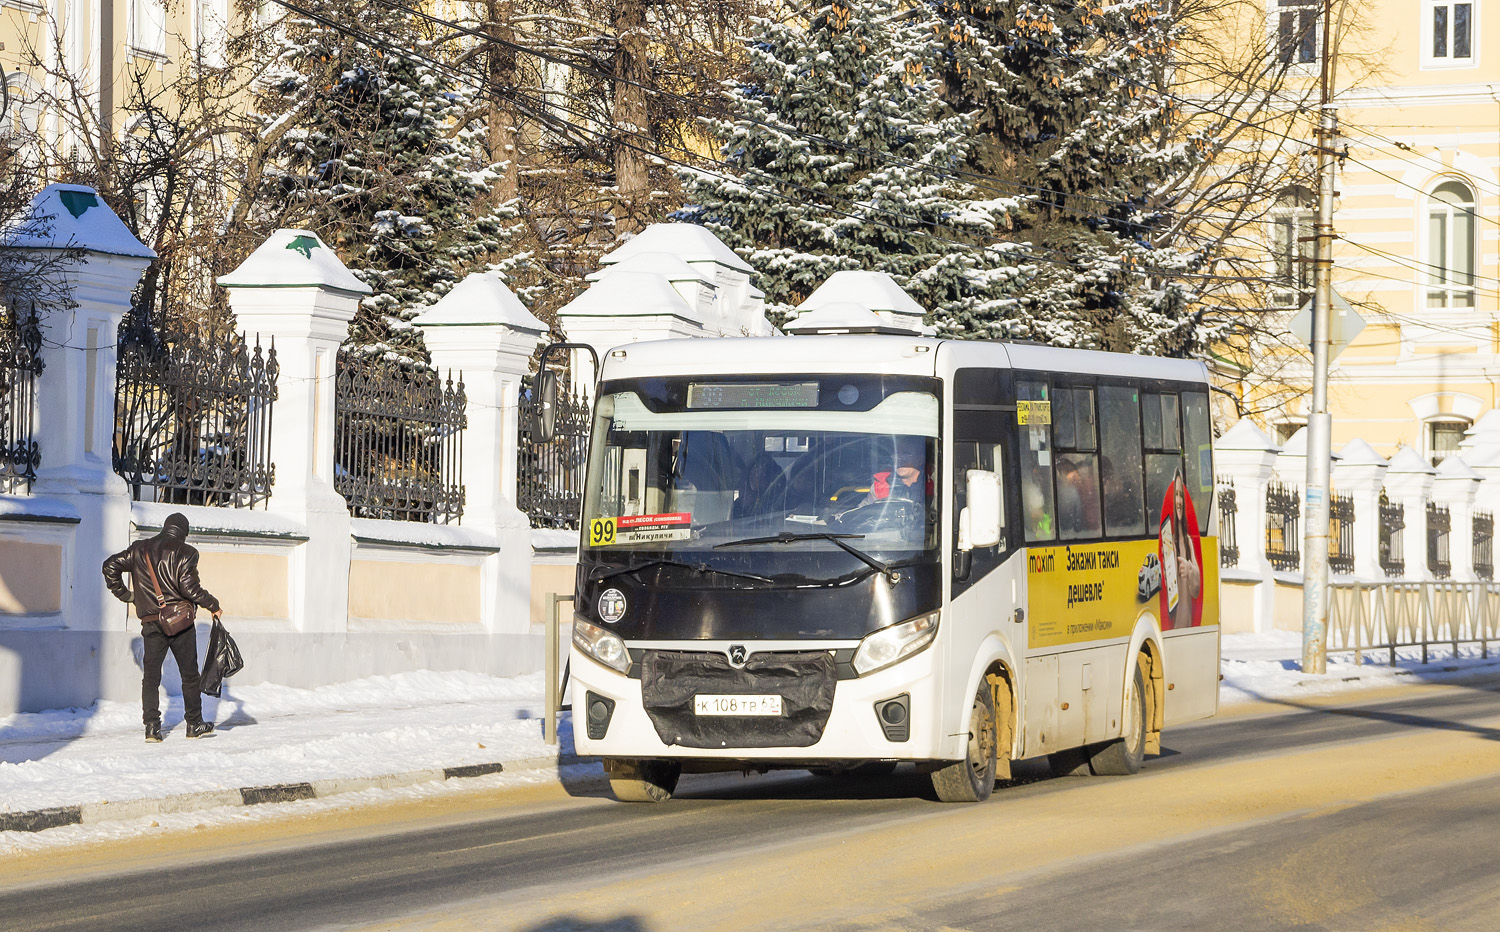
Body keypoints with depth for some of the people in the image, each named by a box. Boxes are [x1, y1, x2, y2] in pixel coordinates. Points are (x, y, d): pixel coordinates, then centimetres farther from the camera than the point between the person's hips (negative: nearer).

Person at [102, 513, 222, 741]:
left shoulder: (140, 550, 8)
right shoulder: (185, 553, -6)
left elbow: (111, 566, 8)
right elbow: (188, 586, -14)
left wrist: (123, 594, 17)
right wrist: (213, 605, -3)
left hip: (151, 624, 3)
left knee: (150, 675, 6)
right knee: (189, 674, 9)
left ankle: (152, 727, -4)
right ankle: (195, 724, 14)